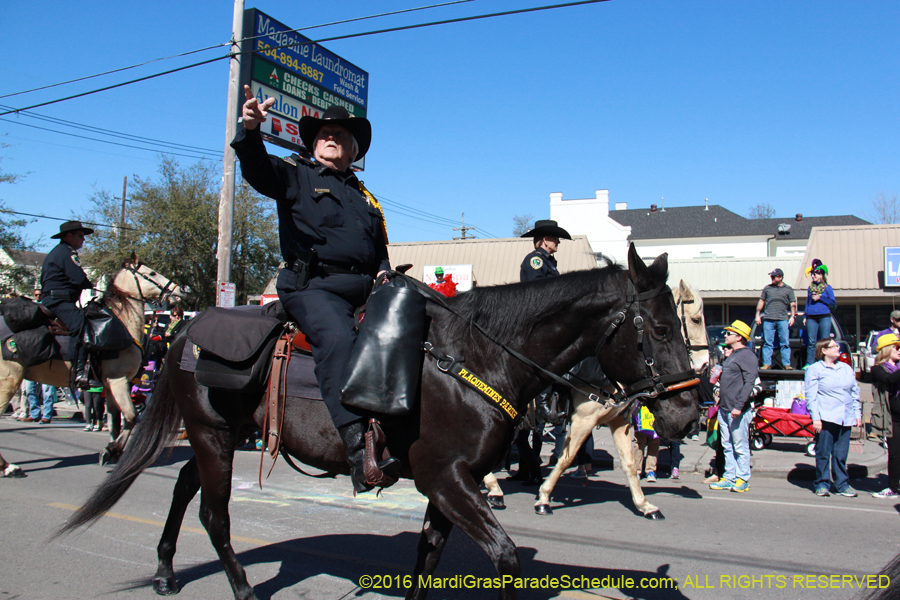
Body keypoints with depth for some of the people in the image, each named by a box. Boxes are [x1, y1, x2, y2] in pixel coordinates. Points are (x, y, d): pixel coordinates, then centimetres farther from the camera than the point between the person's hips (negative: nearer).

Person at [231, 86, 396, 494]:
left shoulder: (366, 198, 30)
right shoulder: (296, 176, 15)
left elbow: (380, 251, 31)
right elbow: (258, 169, -6)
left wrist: (383, 273, 8)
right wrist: (250, 130, -26)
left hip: (364, 288, 6)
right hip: (313, 284, -6)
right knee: (337, 338, -34)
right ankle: (357, 449, -43)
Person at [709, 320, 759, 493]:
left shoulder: (747, 355, -10)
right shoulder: (733, 355, 18)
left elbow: (749, 383, -18)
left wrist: (739, 406, -24)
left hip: (737, 410, -9)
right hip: (724, 409, 9)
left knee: (740, 446, -1)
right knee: (727, 446, 11)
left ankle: (743, 480, 6)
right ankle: (729, 478, 16)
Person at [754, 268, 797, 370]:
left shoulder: (788, 289, 10)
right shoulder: (767, 288, 13)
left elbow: (793, 304, 8)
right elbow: (761, 301, 16)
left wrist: (792, 316, -2)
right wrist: (757, 315, 11)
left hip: (783, 319, -1)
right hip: (768, 319, 1)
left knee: (785, 342, -2)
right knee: (767, 343, -1)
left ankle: (786, 364, 3)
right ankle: (767, 364, 2)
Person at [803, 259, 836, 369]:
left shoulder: (828, 287, 6)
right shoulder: (810, 287, 15)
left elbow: (832, 302, 1)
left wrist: (820, 298, -9)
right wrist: (805, 316, 12)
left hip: (824, 317, -2)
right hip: (811, 317, 3)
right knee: (811, 341, 0)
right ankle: (809, 363, 1)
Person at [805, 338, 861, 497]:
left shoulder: (846, 368, 17)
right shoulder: (815, 369, 1)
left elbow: (855, 392, 20)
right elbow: (811, 396, -4)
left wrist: (857, 414, 13)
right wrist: (815, 418, -11)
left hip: (846, 418, 4)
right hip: (826, 417, -4)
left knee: (841, 454, 6)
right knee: (823, 452, -2)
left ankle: (842, 485, 14)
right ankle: (822, 484, 8)